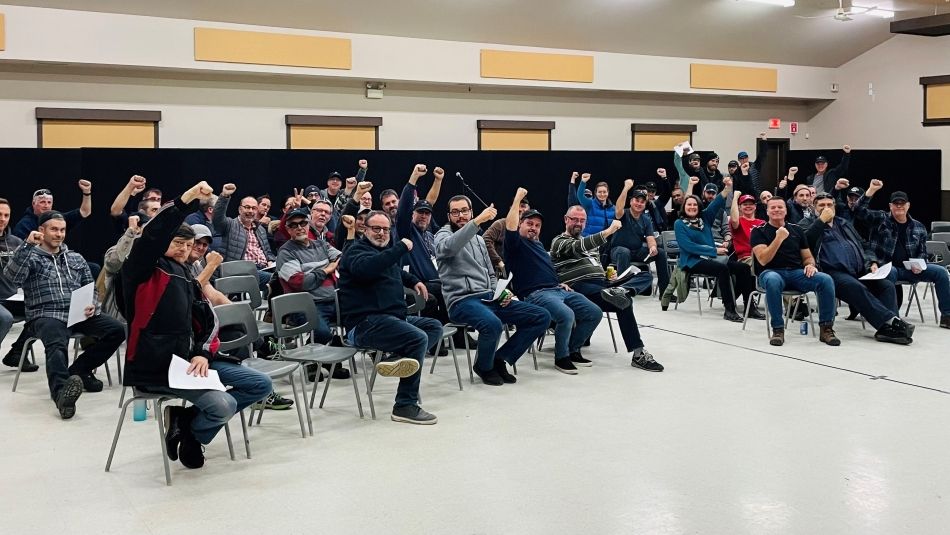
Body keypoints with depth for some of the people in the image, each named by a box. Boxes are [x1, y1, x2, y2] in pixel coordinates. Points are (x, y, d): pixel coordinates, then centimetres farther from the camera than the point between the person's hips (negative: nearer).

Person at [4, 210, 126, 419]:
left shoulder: (76, 258, 24)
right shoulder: (31, 257, 10)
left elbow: (91, 288, 23)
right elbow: (12, 276, -11)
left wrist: (93, 305, 1)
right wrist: (27, 244, -18)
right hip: (46, 316, -5)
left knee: (117, 330, -20)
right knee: (57, 345, -38)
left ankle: (78, 370, -5)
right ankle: (62, 391, -64)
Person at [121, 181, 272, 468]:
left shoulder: (186, 278, 19)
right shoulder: (141, 272, -3)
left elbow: (208, 321, 14)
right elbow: (150, 239, -24)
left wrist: (204, 354, -6)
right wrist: (184, 202, -35)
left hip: (190, 358, 8)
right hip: (156, 366, -8)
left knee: (261, 385, 1)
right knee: (224, 405, -25)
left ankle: (186, 418, 8)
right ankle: (188, 436, 10)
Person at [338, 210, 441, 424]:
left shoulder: (386, 251, 25)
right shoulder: (357, 251, -4)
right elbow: (366, 268, -30)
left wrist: (414, 281, 31)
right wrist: (401, 247, -25)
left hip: (392, 317, 10)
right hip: (365, 324, -10)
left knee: (434, 327, 4)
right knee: (418, 338, -26)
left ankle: (399, 359, -24)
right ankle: (405, 406, -21)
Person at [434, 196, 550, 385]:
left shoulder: (478, 239, 24)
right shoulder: (443, 235, 2)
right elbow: (449, 247, -25)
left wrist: (500, 294, 8)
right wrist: (478, 221, -33)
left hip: (489, 298, 7)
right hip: (462, 301, -7)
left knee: (542, 317, -5)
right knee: (493, 324, -39)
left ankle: (500, 359, 2)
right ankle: (484, 367, -7)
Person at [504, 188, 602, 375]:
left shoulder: (538, 244, 28)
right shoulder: (516, 243, 2)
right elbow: (510, 225, -18)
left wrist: (561, 283, 18)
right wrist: (518, 198, -13)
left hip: (558, 290, 9)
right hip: (536, 294, -9)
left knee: (594, 313, -4)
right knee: (567, 315, -35)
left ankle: (573, 350, 11)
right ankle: (561, 358, -12)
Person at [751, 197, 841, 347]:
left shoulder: (796, 230, 16)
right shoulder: (759, 231, 4)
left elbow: (807, 257, 20)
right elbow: (763, 260, -9)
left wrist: (810, 265, -4)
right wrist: (779, 238, -15)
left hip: (797, 273, 4)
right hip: (771, 272, -3)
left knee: (826, 279, -25)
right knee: (773, 280, -41)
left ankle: (826, 328, -15)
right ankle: (778, 329, -28)